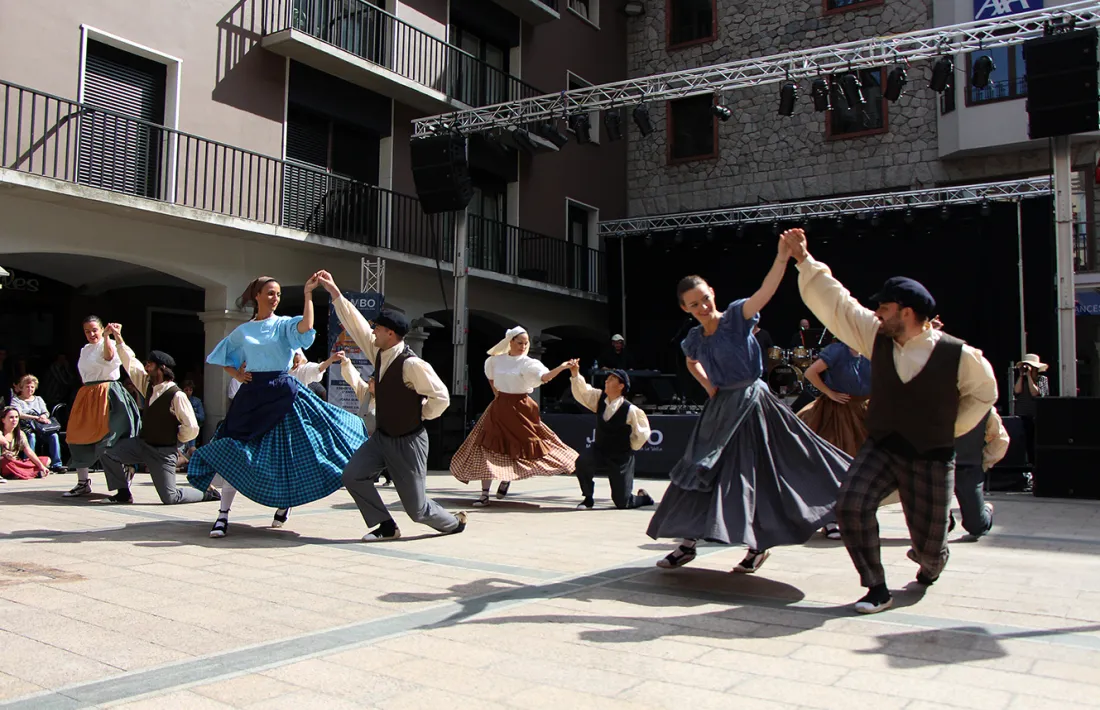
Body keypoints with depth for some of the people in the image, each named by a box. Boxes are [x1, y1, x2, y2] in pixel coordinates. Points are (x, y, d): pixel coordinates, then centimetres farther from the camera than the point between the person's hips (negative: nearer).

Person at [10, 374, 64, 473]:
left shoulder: (38, 399, 25)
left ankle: (56, 464, -28)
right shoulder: (16, 400, 11)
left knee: (54, 435, -25)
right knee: (31, 436, -38)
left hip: (40, 427, 4)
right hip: (25, 427, -4)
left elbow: (45, 413, 11)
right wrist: (36, 418, -20)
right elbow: (18, 414, -8)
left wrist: (43, 417, -15)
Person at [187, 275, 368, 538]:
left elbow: (306, 327, -20)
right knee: (233, 453, -5)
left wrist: (308, 294, -21)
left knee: (289, 451, -2)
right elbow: (222, 358, 24)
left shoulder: (285, 324, 3)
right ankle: (223, 515, 1)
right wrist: (237, 375, 8)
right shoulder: (242, 331, 11)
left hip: (282, 393, -2)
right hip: (251, 395, 2)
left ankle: (285, 502, 24)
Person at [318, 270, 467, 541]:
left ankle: (454, 522, 33)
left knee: (416, 508, 1)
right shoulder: (379, 353, -1)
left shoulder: (411, 364, -25)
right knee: (352, 475, -9)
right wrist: (334, 292, 0)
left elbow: (441, 398, -24)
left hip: (407, 442, -7)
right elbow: (355, 324, 2)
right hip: (382, 436, 7)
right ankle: (387, 526, 7)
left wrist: (421, 415, -8)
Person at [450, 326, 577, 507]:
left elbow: (544, 377, -28)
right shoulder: (495, 360, 3)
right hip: (499, 408, 2)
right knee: (488, 449, -4)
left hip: (521, 409, -2)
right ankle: (484, 494, 2)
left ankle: (506, 480, 32)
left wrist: (562, 367, -43)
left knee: (521, 447, 1)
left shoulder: (528, 363, -9)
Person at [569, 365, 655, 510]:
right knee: (582, 462, -30)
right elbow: (582, 391, -9)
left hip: (621, 460, -4)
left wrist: (630, 448, 0)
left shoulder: (630, 410, -19)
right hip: (600, 453, 4)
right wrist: (575, 373, -23)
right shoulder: (600, 399, -3)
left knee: (622, 503, 0)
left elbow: (642, 433, -9)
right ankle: (588, 498, -6)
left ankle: (643, 497, 37)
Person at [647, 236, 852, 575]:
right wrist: (708, 386, 12)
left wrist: (781, 258, -44)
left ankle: (758, 545, 14)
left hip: (751, 403, -6)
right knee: (701, 474, 8)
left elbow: (764, 292, -29)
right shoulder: (694, 339, 5)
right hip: (720, 408, 6)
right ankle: (688, 544, 19)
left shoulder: (736, 316, -11)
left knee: (750, 475, -3)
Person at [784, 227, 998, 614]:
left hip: (931, 459, -2)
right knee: (851, 506, -23)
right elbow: (833, 302, -4)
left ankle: (931, 563, 48)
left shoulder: (958, 355, -12)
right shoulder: (877, 338, -4)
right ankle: (877, 589, -6)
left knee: (928, 546, 6)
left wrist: (951, 428, 4)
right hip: (880, 449, 2)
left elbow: (984, 393, 7)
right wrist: (804, 260, -7)